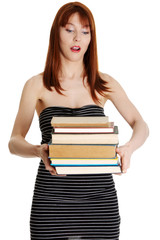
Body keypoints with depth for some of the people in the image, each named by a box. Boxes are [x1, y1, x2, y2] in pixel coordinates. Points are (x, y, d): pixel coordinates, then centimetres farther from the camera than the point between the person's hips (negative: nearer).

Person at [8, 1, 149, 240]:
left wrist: (129, 147, -20)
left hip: (100, 195, 2)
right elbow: (14, 142, -1)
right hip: (52, 196, -1)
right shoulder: (37, 85, 3)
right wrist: (39, 151, -23)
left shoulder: (104, 84, 8)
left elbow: (141, 125, 3)